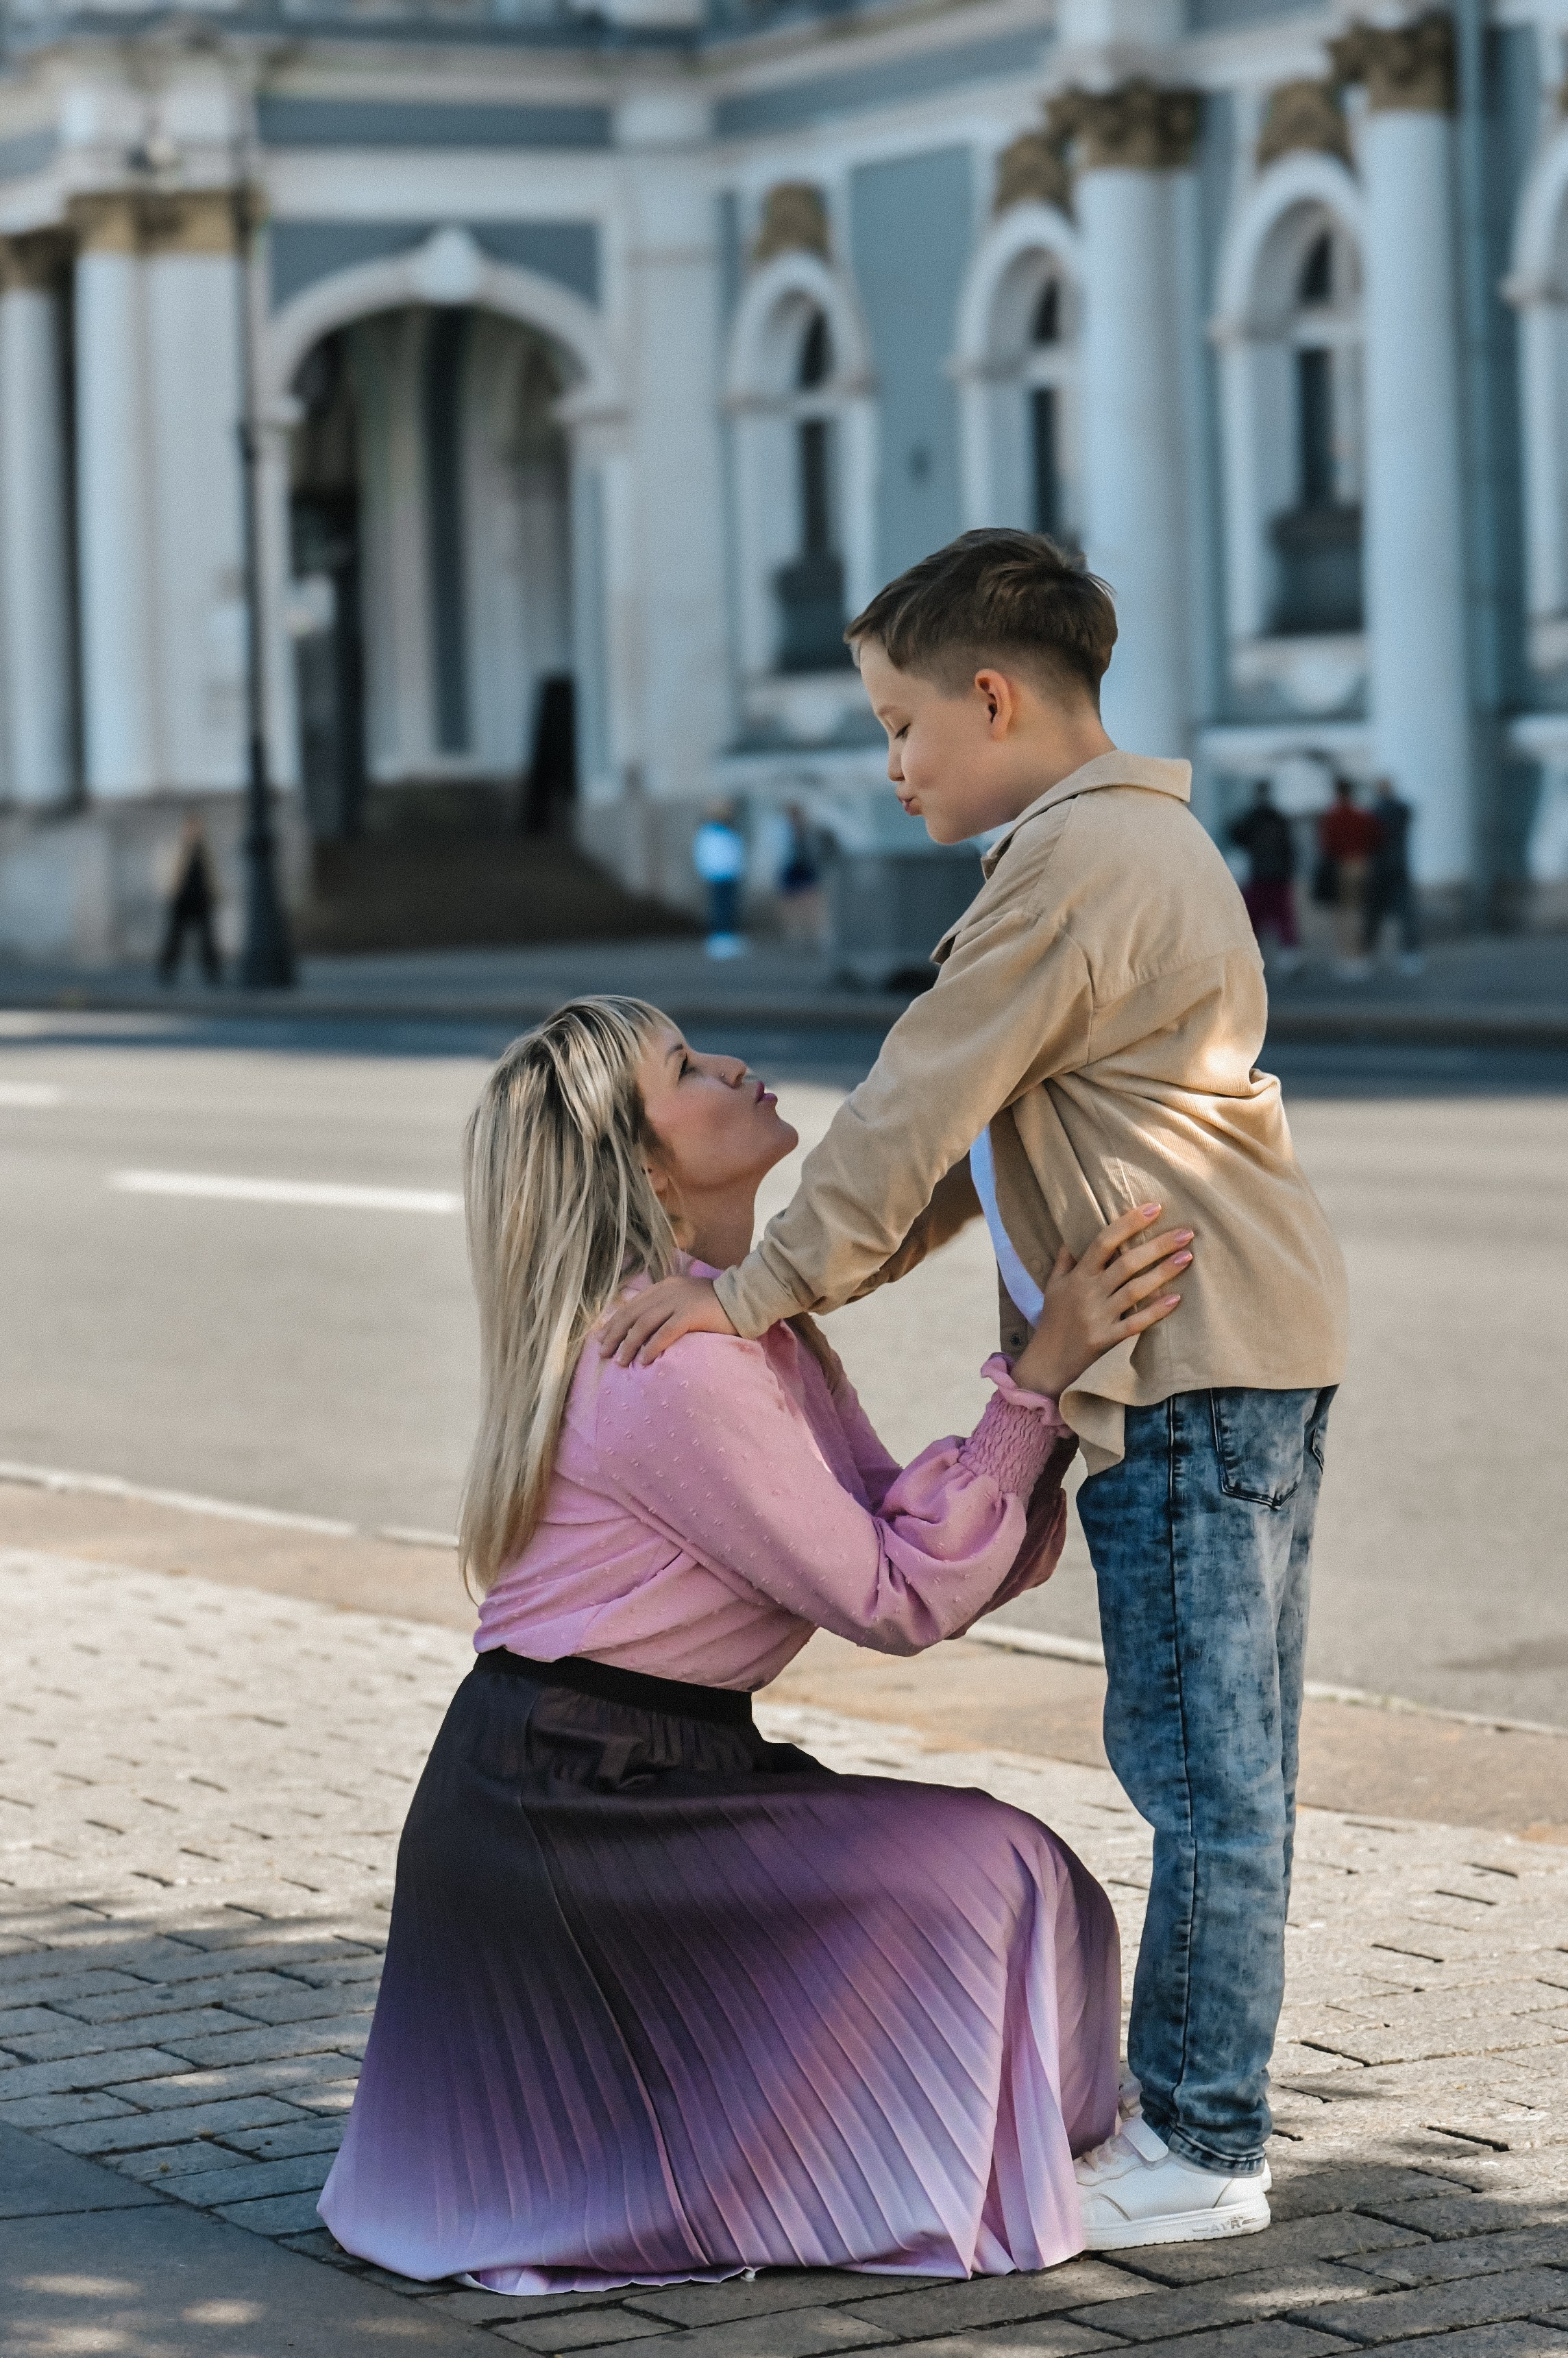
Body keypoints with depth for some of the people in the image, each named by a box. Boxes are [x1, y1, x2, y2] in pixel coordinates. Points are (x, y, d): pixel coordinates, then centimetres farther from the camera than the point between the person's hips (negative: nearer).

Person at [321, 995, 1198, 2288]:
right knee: (984, 1880, -13)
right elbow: (894, 1600, -17)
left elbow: (899, 1536, 4)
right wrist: (1038, 1381, -18)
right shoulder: (675, 1366, -21)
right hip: (565, 1819, -10)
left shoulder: (758, 1328, 10)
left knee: (996, 1882, 10)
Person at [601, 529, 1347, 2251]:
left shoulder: (1076, 860, -14)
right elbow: (971, 1126, 21)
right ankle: (1195, 2115, 20)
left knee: (1201, 1765, -5)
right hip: (1246, 1343, 11)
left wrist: (758, 1290, -13)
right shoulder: (1139, 842, 20)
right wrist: (805, 1272, 17)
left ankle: (1198, 2149, 0)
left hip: (1191, 1361, -11)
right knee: (1215, 1762, 13)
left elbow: (920, 1109, -17)